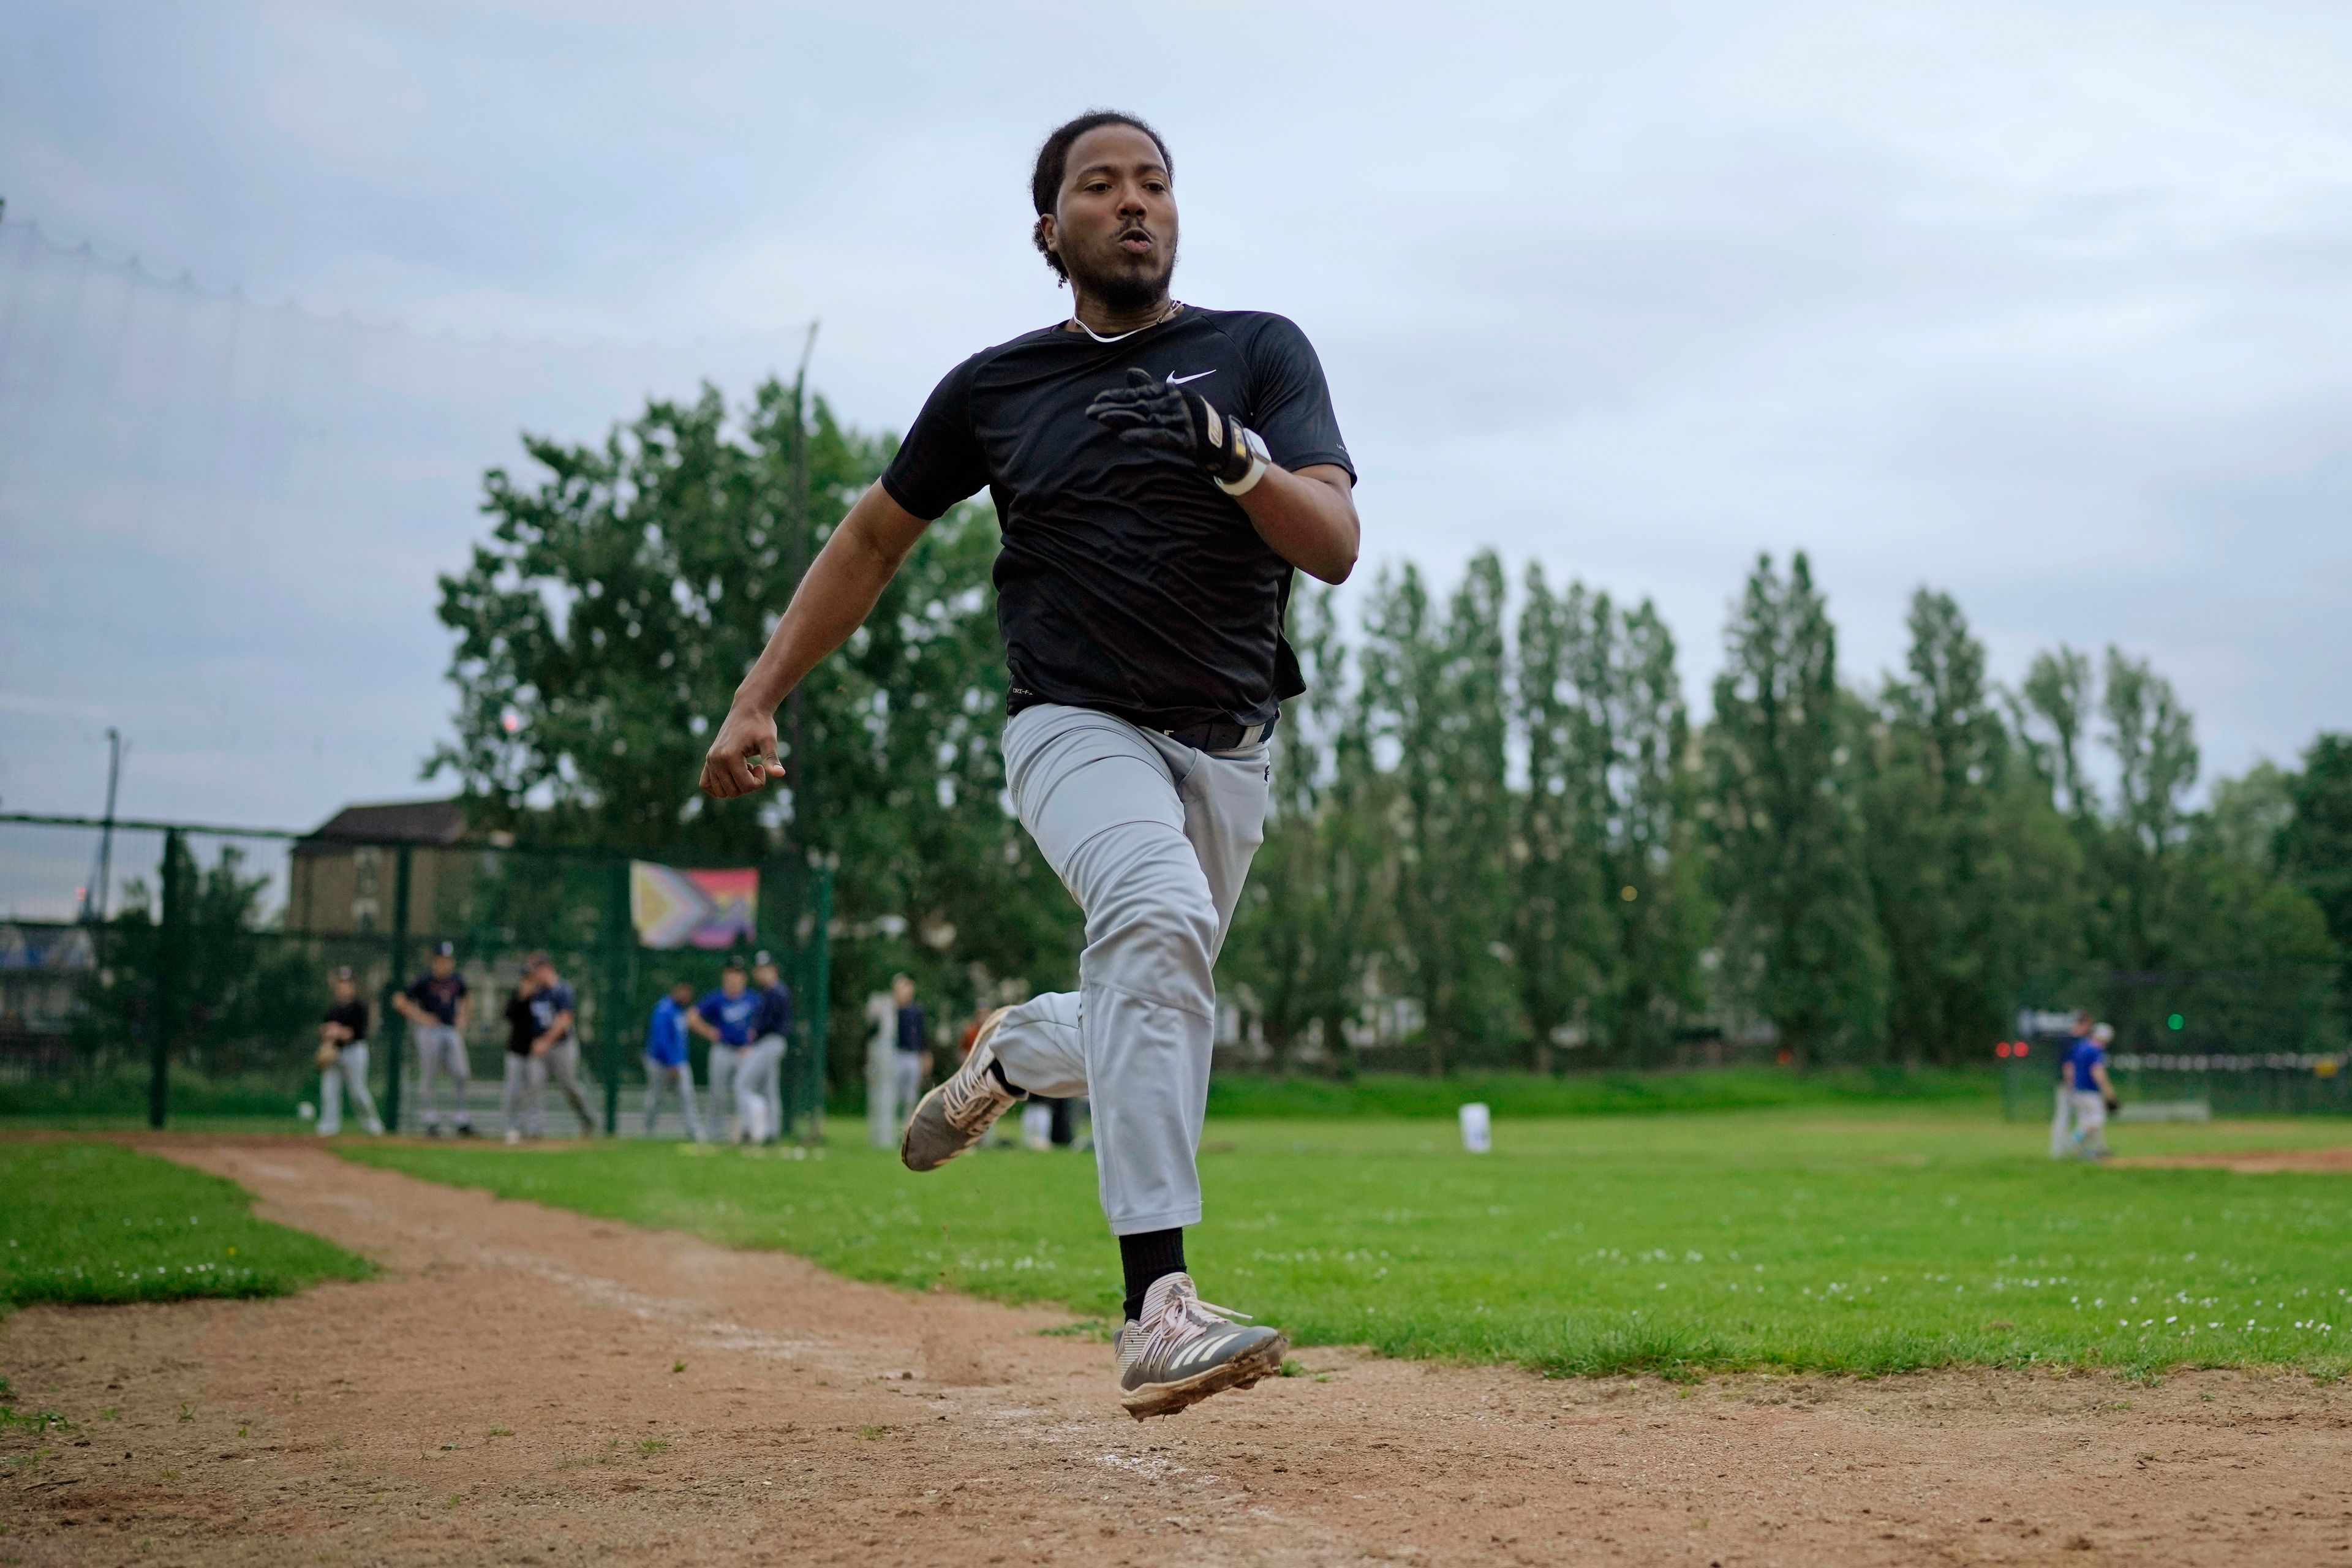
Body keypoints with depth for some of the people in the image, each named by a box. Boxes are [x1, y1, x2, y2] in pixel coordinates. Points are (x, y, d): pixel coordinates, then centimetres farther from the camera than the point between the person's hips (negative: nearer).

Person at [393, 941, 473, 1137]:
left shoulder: (457, 980, 7)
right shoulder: (424, 981, -7)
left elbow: (466, 1000, 27)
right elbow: (399, 1001, -4)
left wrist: (463, 1017, 9)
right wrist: (420, 1017, -12)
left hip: (452, 1031, 4)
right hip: (429, 1031, -4)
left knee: (459, 1075, -1)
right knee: (428, 1077, -1)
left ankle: (461, 1121, 4)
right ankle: (431, 1122, 5)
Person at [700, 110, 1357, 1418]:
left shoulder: (1260, 354, 1)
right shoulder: (994, 388, 5)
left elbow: (1336, 548, -10)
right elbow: (873, 540, 15)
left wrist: (1235, 457, -30)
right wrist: (758, 700, 9)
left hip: (1229, 751, 3)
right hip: (1078, 726, -2)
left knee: (1144, 1027, 12)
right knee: (1160, 918, -34)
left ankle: (1006, 1060, 49)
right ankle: (1159, 1308, -38)